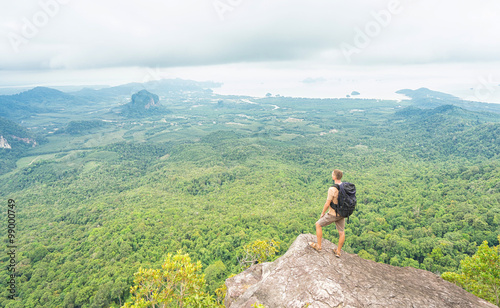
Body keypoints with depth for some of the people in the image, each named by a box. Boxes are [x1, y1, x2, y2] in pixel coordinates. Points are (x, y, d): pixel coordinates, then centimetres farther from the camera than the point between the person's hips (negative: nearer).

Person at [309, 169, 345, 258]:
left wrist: (322, 213, -4)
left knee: (318, 225, 12)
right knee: (341, 232, 18)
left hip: (333, 214, -7)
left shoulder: (332, 189, -27)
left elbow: (327, 204, -21)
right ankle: (338, 251, 31)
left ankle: (318, 246, 21)